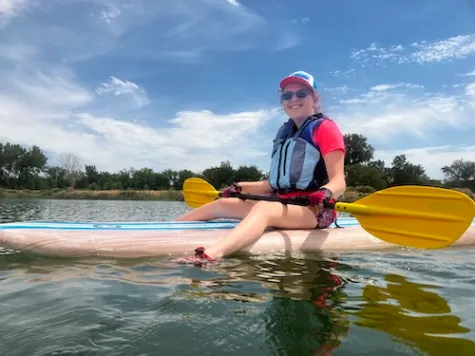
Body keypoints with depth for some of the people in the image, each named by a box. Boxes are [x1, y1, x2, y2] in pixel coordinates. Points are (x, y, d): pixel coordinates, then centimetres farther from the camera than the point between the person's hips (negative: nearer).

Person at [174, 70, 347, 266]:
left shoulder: (325, 127, -3)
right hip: (284, 204, 8)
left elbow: (339, 181, -13)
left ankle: (209, 255, -61)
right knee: (222, 203, 6)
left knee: (263, 208, -37)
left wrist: (325, 194, -34)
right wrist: (240, 188, 16)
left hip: (314, 209, -8)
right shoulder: (285, 133, 18)